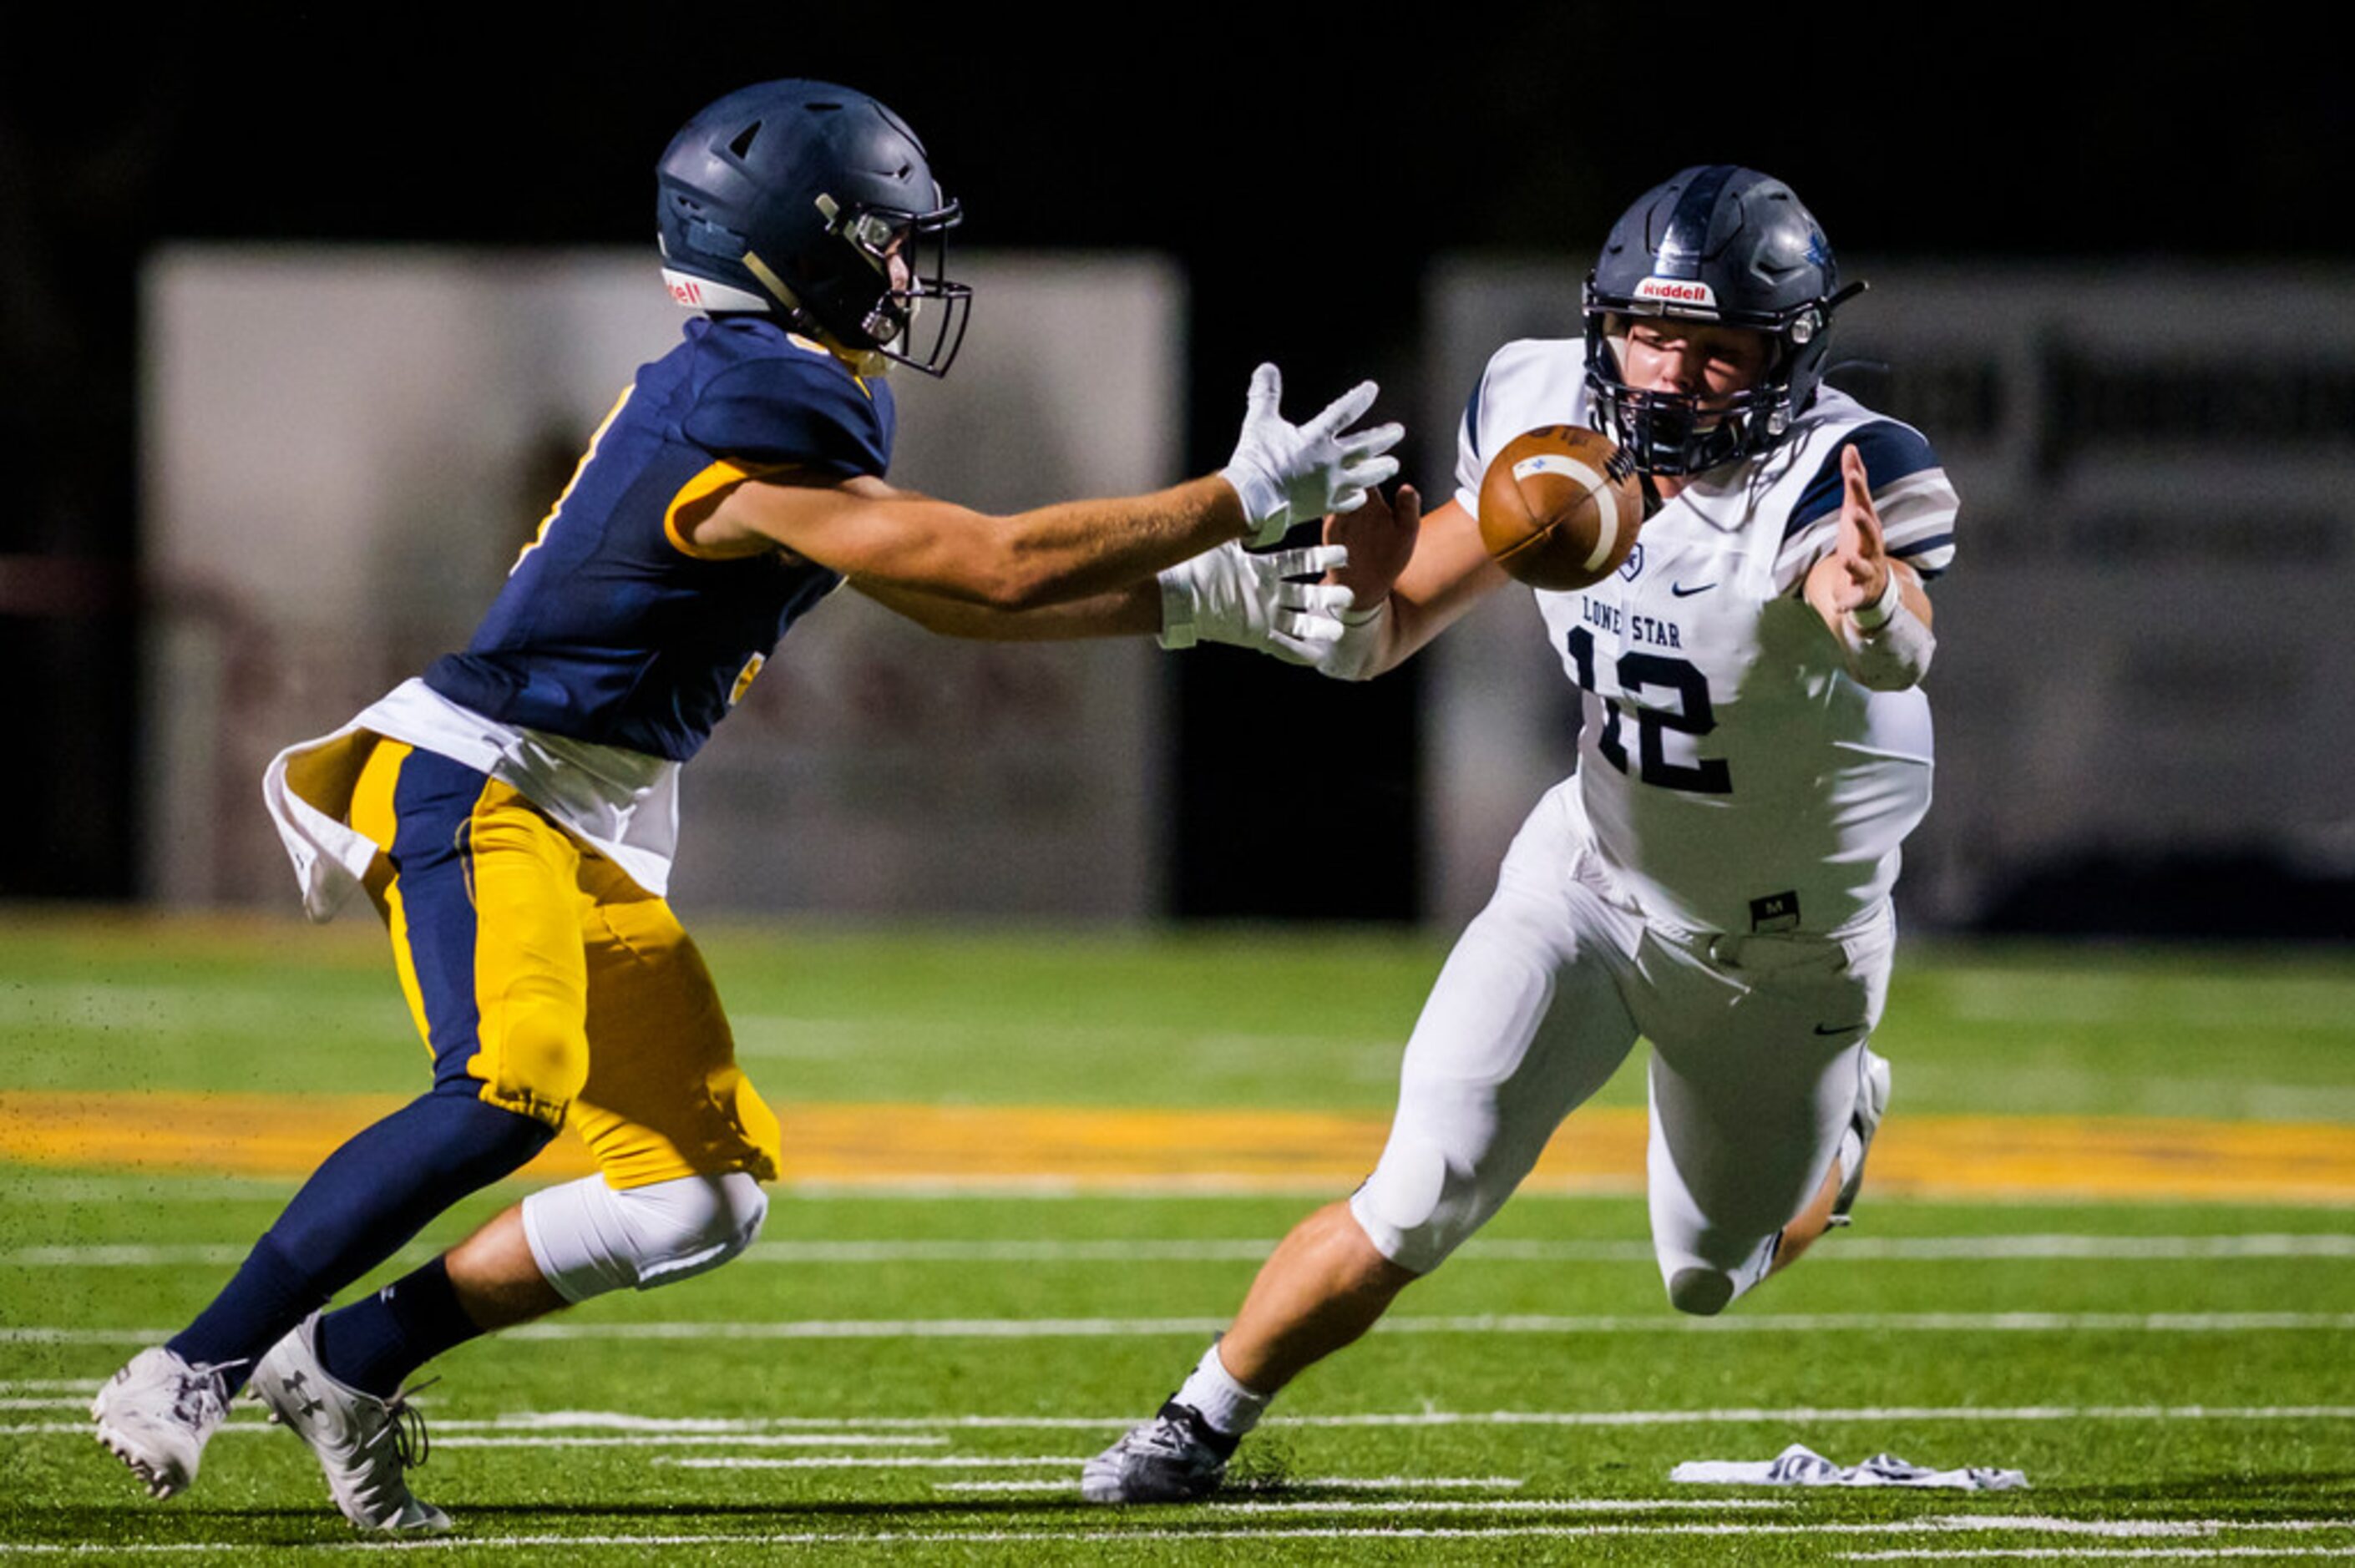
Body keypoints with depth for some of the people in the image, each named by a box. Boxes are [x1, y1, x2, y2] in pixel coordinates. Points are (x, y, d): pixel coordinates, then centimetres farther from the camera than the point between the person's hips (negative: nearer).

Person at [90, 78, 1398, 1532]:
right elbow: (1003, 567, -21)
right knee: (511, 1091, -32)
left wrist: (1209, 607, 15)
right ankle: (190, 1375, -26)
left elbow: (950, 594, 20)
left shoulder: (786, 405, 11)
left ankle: (350, 1361, 8)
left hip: (597, 847, 10)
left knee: (706, 1198, 2)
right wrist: (1243, 499, -13)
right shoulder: (746, 442, -21)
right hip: (480, 790, -10)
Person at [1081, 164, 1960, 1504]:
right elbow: (1376, 641, -7)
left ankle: (1837, 1125, 51)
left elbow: (1905, 656, -52)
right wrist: (1365, 583, -31)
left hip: (1782, 943, -2)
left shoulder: (1836, 485, -30)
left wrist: (1871, 609, -77)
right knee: (1420, 1205, -15)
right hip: (1593, 878, 2)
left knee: (1711, 1277, 17)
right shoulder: (1552, 430, -15)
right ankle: (1200, 1427, 6)